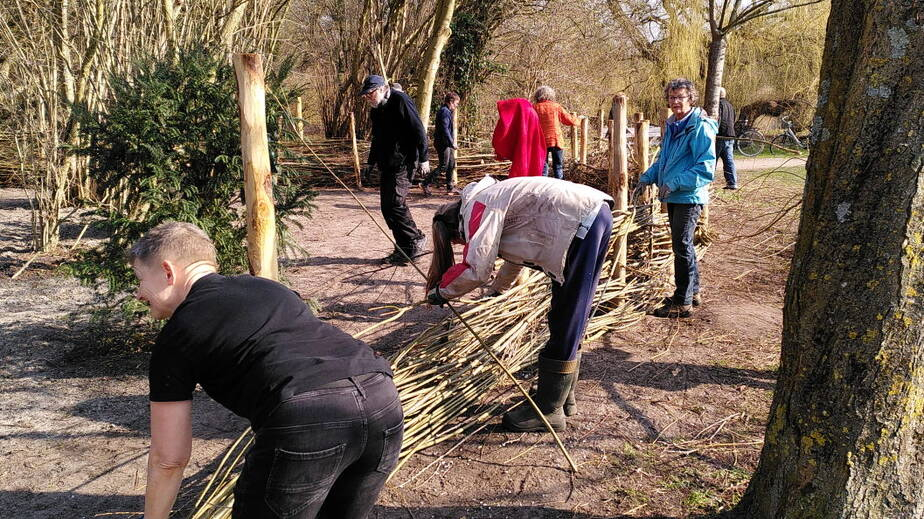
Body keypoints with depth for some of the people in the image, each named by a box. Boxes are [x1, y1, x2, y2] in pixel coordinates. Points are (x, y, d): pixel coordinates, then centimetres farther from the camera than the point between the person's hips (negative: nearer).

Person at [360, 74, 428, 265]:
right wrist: (371, 163, 27)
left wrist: (423, 159, -17)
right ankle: (403, 249, 12)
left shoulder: (400, 101, -9)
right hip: (387, 165, 9)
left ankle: (415, 241, -1)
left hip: (404, 163, -9)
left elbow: (418, 131, -13)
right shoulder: (376, 110, 17)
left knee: (395, 203, -16)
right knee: (387, 206, 5)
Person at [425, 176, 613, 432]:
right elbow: (517, 251, 39)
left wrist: (441, 291, 1)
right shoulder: (489, 199, 23)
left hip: (582, 224, -10)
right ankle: (563, 396, 30)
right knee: (567, 321, 18)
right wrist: (498, 287, 55)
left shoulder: (477, 208, -7)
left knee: (565, 323, -3)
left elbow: (475, 269, -16)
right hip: (595, 216, 10)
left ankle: (549, 410, 8)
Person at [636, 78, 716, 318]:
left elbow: (706, 168, -22)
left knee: (682, 247, -4)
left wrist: (675, 183, -25)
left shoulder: (700, 127, -16)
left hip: (689, 197, -9)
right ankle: (692, 291, 32)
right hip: (673, 197, 9)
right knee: (682, 245, 17)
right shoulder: (672, 125, 11)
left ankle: (682, 303, 5)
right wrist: (647, 178, 9)